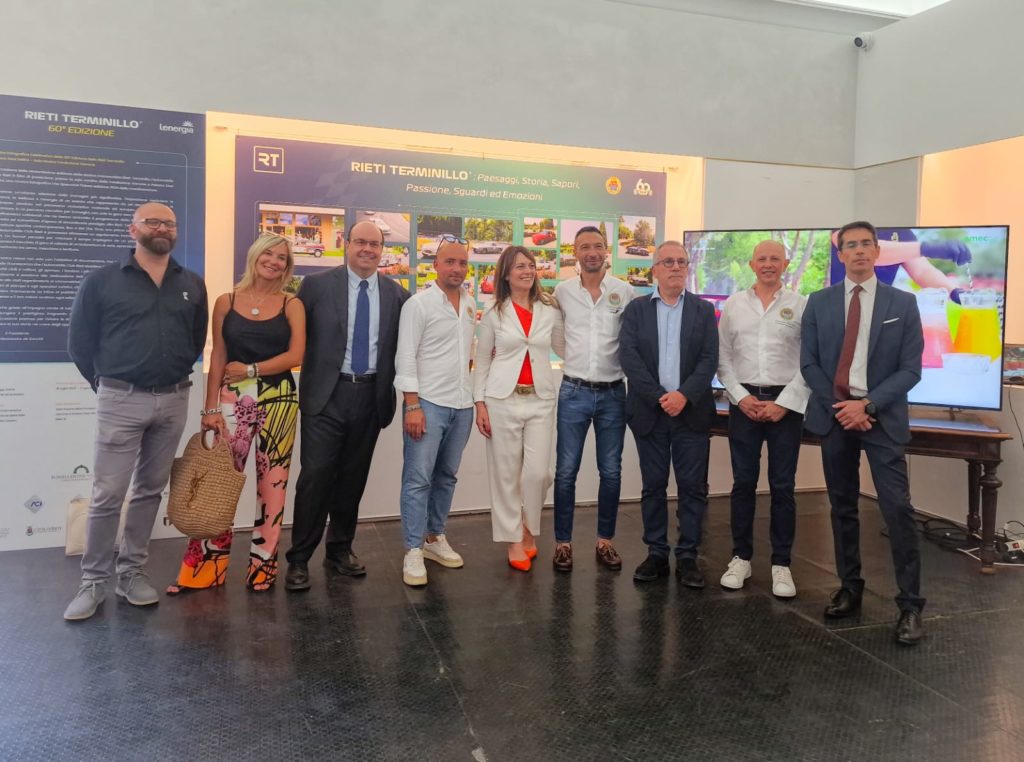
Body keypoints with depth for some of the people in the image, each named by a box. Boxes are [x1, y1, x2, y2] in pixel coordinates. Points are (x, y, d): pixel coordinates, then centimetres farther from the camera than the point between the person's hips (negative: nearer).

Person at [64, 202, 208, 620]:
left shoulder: (192, 285, 7)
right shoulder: (102, 281, -2)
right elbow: (79, 342, 3)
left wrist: (173, 377, 13)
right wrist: (107, 384, 7)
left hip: (173, 400, 3)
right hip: (122, 401, -3)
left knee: (150, 490, 11)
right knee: (108, 494, -1)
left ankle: (132, 572, 22)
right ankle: (93, 581, 11)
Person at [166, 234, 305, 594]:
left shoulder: (292, 305, 4)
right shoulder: (226, 302, 6)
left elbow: (296, 355, -5)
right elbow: (217, 358, 5)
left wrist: (251, 369, -9)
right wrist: (211, 408, -1)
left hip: (279, 399, 0)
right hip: (233, 400, 0)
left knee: (272, 483, 6)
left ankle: (263, 564, 16)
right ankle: (206, 566, 11)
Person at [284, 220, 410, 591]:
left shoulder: (397, 294, 6)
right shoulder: (316, 285, 0)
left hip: (372, 396, 3)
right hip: (327, 395, -3)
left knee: (353, 478, 12)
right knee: (316, 476, -3)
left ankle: (340, 550, 27)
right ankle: (299, 559, 10)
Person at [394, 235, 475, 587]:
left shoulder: (470, 304, 11)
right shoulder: (419, 304, -7)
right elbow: (406, 357, -11)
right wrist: (412, 406, -16)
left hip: (462, 404, 6)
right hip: (428, 402, -6)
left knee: (447, 476, 14)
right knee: (418, 479, -3)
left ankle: (435, 537, 27)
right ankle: (413, 551, 5)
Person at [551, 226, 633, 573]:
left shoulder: (624, 291, -1)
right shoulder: (562, 291, 1)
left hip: (613, 393, 0)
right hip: (573, 392, 0)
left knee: (611, 472, 8)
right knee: (565, 471, 2)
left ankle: (605, 541, 22)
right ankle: (563, 542, 15)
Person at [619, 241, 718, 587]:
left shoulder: (703, 310, 7)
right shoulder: (636, 309, 6)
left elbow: (709, 359, -2)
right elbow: (628, 356, -5)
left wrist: (684, 395, -16)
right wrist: (658, 397, -14)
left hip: (692, 412, 0)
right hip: (649, 412, 0)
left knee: (693, 487, 3)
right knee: (653, 486, 7)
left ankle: (687, 556, 14)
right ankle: (656, 553, 18)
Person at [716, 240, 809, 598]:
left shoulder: (800, 305, 2)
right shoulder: (733, 304, 6)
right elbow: (723, 358, 6)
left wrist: (784, 403, -9)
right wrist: (741, 397, -5)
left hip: (786, 404, -1)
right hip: (743, 402, 1)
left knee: (782, 486, 4)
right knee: (743, 483, 7)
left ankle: (781, 564, 14)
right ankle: (741, 558, 18)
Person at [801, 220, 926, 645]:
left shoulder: (902, 303, 2)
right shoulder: (819, 303, 6)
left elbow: (910, 369, -2)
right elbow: (808, 363, 3)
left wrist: (868, 405, -14)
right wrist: (839, 406, -8)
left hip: (882, 417, -2)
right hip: (834, 414, 2)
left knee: (897, 509, -7)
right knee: (842, 508, 10)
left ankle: (910, 605, 3)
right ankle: (850, 589, 22)